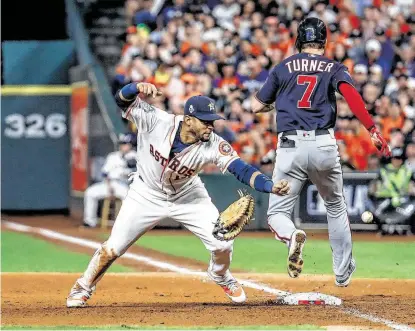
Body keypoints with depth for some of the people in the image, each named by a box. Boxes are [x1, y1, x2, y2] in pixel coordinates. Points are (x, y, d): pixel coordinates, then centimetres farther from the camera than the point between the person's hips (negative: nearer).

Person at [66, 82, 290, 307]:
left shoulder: (213, 145, -28)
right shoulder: (155, 121, -29)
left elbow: (242, 169, -34)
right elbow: (122, 100, -28)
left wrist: (271, 186, -51)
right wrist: (138, 88, -50)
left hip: (188, 196, 1)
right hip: (147, 195, -1)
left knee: (222, 243, -8)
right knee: (114, 247, 0)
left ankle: (221, 277, 28)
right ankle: (82, 288, 25)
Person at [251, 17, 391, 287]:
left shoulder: (283, 68, 12)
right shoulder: (335, 68, 8)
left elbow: (257, 106, 15)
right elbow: (351, 94, -12)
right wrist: (372, 129, -18)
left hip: (290, 146, -1)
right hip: (324, 145, 1)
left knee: (278, 212, 4)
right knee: (336, 207, 23)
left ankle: (292, 236, -31)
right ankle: (343, 273, 25)